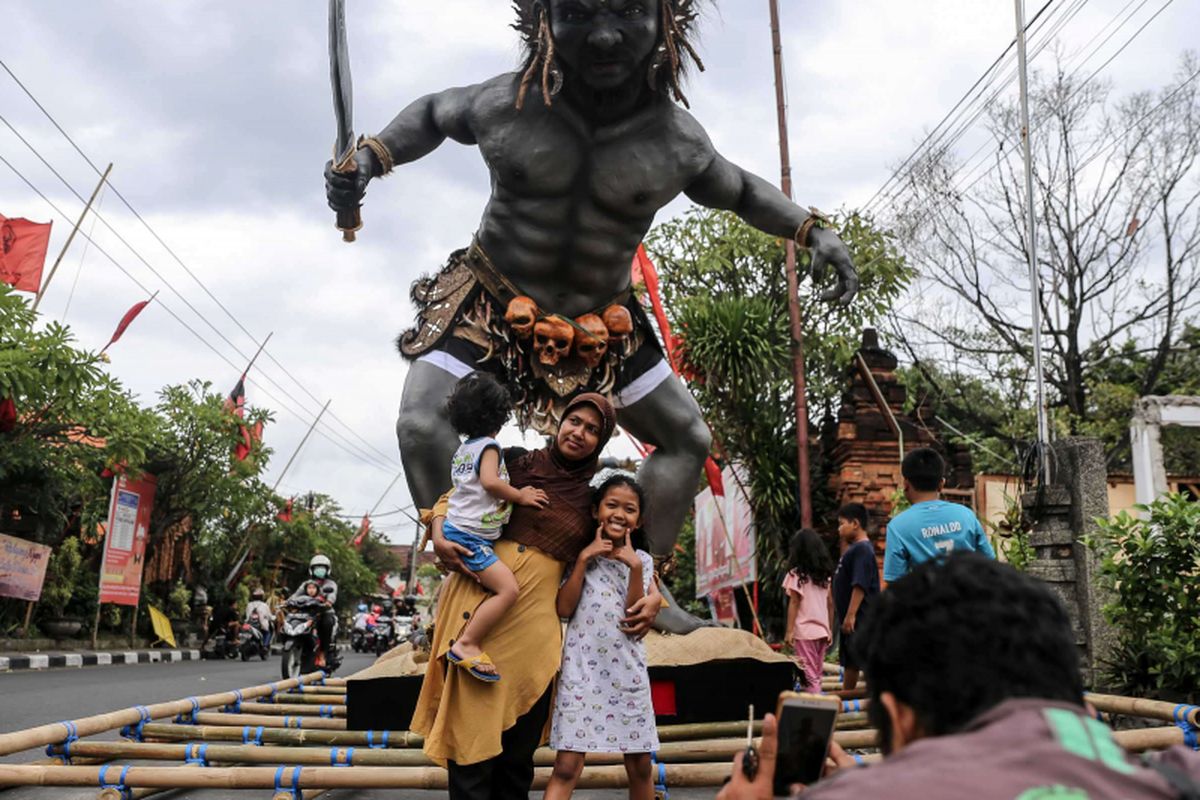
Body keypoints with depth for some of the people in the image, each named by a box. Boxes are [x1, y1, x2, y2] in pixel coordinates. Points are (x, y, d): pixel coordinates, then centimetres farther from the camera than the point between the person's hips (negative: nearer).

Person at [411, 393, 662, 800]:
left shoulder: (595, 497, 10)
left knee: (520, 743, 8)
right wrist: (439, 537, -8)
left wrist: (652, 594, 3)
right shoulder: (517, 464, 5)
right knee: (474, 728, -4)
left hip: (535, 614, 2)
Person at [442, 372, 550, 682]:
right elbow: (490, 482, -25)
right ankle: (466, 645, -17)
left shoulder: (463, 448, 15)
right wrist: (521, 496, -12)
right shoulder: (488, 446, -12)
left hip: (455, 529, 10)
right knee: (508, 589, -19)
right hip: (471, 537, -10)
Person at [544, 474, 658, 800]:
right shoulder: (579, 554, 4)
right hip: (582, 669, -2)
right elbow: (564, 609, -7)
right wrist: (584, 558, -11)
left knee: (640, 766, 9)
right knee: (567, 767, -8)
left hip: (627, 671, 2)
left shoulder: (642, 561, 7)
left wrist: (635, 566, -14)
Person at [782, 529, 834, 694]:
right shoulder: (825, 574, 8)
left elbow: (794, 603, -10)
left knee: (808, 673, -2)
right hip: (822, 630, 6)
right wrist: (830, 629, 15)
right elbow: (830, 603, 9)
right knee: (817, 673, 13)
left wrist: (789, 631, -8)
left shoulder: (796, 574, -8)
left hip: (804, 631, -5)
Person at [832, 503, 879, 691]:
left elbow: (860, 585, -25)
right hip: (850, 619, 11)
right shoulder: (853, 548, 13)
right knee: (849, 661, 21)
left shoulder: (862, 549, -18)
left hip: (860, 619, -11)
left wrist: (850, 615, -25)